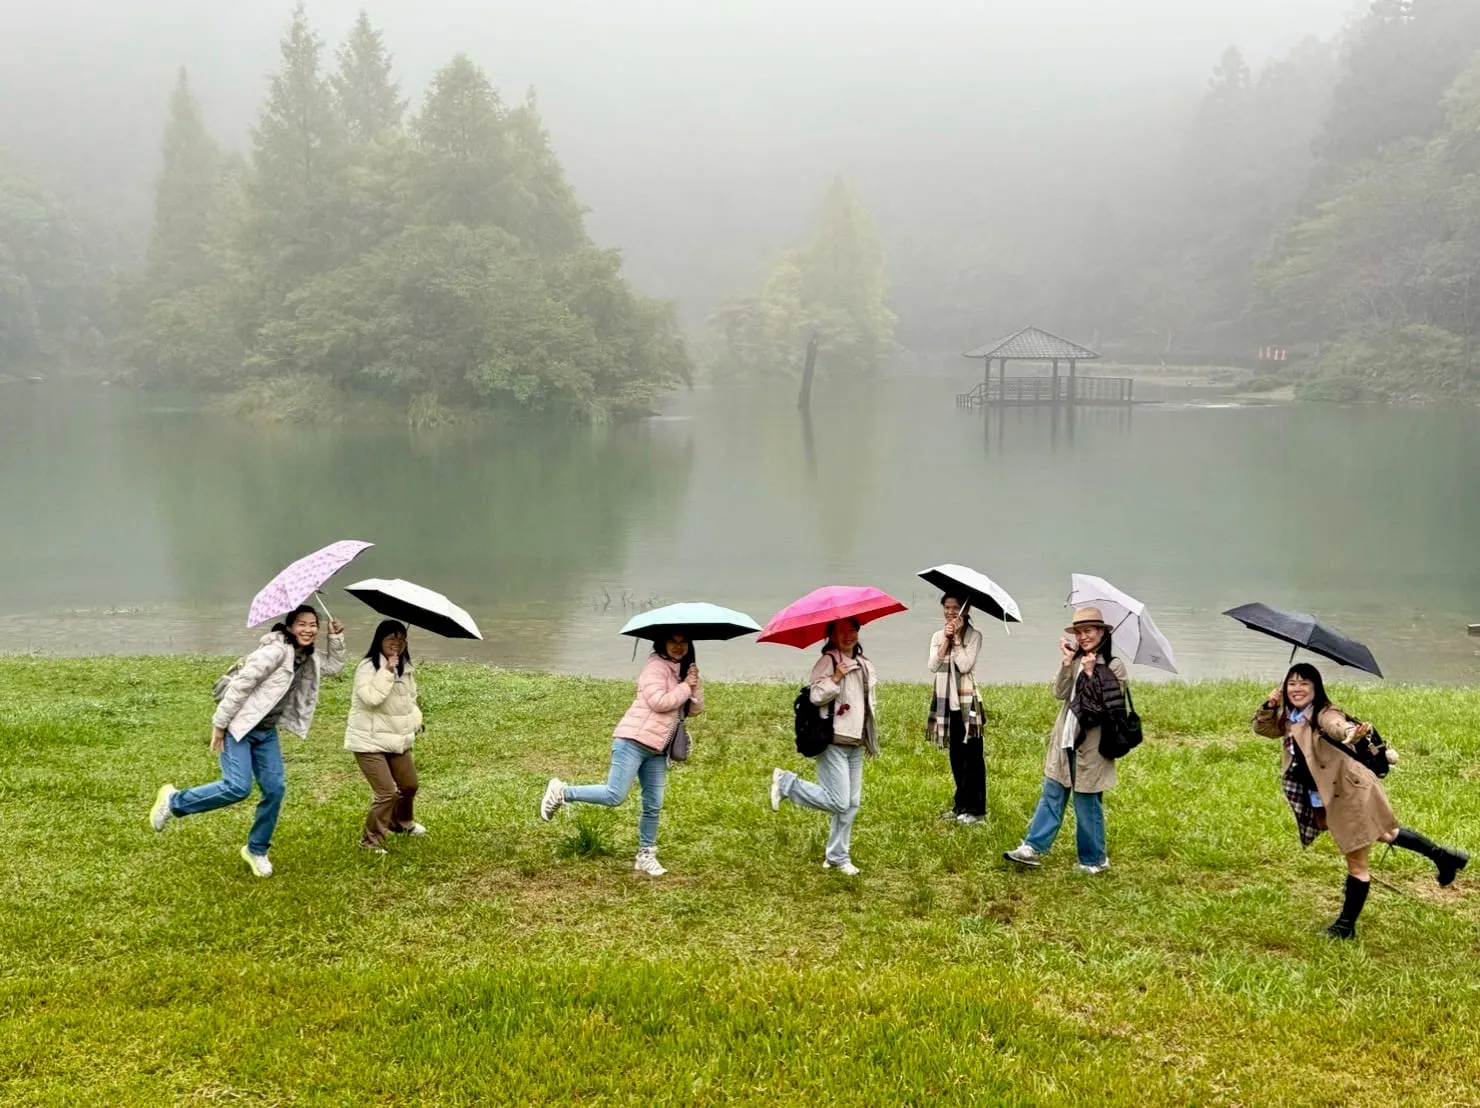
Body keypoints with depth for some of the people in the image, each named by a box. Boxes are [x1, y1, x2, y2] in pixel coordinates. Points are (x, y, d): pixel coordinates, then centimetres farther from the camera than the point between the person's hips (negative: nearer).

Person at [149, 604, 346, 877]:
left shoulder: (307, 658, 7)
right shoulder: (276, 650, -20)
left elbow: (334, 666, 24)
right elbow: (240, 684, -21)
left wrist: (336, 637, 7)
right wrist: (219, 724, -20)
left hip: (266, 731, 8)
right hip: (238, 725, -8)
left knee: (275, 788, 2)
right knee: (238, 787, -18)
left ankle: (256, 851, 18)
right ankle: (174, 801, 3)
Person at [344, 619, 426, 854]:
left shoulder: (406, 668, 8)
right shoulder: (367, 667, -18)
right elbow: (372, 698, -32)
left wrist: (415, 720, 6)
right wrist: (387, 671, -32)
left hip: (398, 740, 8)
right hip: (369, 742, -8)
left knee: (409, 785, 19)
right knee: (387, 792, -13)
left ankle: (401, 823, 48)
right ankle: (371, 840, 4)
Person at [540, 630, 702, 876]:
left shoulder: (682, 671, 17)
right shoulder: (656, 667, -8)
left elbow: (695, 709, 12)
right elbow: (658, 702, -20)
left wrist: (695, 685, -4)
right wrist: (685, 687, -10)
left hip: (657, 749, 8)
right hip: (634, 739, -8)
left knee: (653, 805, 8)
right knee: (614, 796, -15)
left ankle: (645, 856, 19)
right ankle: (561, 792, 0)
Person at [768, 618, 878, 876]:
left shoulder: (864, 665, 15)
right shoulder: (827, 661, -9)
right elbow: (816, 696, -19)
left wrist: (872, 738, 21)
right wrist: (836, 678, -28)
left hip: (855, 744, 8)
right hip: (834, 741, -8)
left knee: (851, 804, 8)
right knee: (838, 802, -13)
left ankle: (838, 857, 19)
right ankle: (785, 782, 3)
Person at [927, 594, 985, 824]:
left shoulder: (973, 636, -3)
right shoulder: (938, 637, 10)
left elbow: (965, 665, -16)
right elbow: (933, 666, -4)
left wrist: (957, 637, -12)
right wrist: (946, 639, -9)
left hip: (966, 701, -5)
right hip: (946, 701, 5)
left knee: (971, 756, -3)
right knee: (955, 756, 11)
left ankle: (975, 808, 0)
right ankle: (961, 806, 19)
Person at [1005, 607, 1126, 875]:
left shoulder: (1114, 666, -7)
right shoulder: (1074, 660, 8)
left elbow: (1110, 706, -15)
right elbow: (1060, 693, -4)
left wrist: (1091, 674, -20)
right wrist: (1066, 663, -13)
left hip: (1091, 745, -5)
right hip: (1065, 741, 6)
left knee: (1087, 803, 2)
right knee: (1051, 795, 7)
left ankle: (1094, 860, 15)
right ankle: (1033, 848, 9)